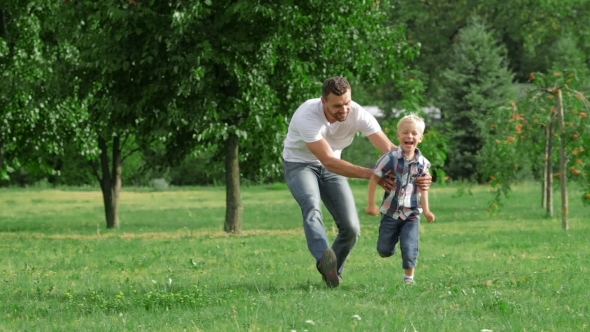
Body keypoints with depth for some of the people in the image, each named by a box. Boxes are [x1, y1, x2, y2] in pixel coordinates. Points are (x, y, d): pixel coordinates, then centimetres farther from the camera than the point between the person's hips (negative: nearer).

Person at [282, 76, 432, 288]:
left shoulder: (357, 114, -22)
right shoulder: (308, 117, -34)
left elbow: (389, 148, -23)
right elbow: (329, 161, -39)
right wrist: (371, 174, -47)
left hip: (331, 167, 5)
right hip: (300, 164, -5)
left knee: (351, 227, -7)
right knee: (312, 207, -35)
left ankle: (332, 272, 15)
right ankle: (325, 258, -57)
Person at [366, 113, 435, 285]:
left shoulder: (422, 163, -4)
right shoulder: (391, 158, -13)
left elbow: (423, 188, 6)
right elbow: (374, 179, -8)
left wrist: (426, 210, 0)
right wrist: (371, 204, -8)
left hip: (412, 213, 1)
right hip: (391, 212, -1)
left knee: (409, 247, -11)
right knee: (384, 250, 7)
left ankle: (409, 276, 9)